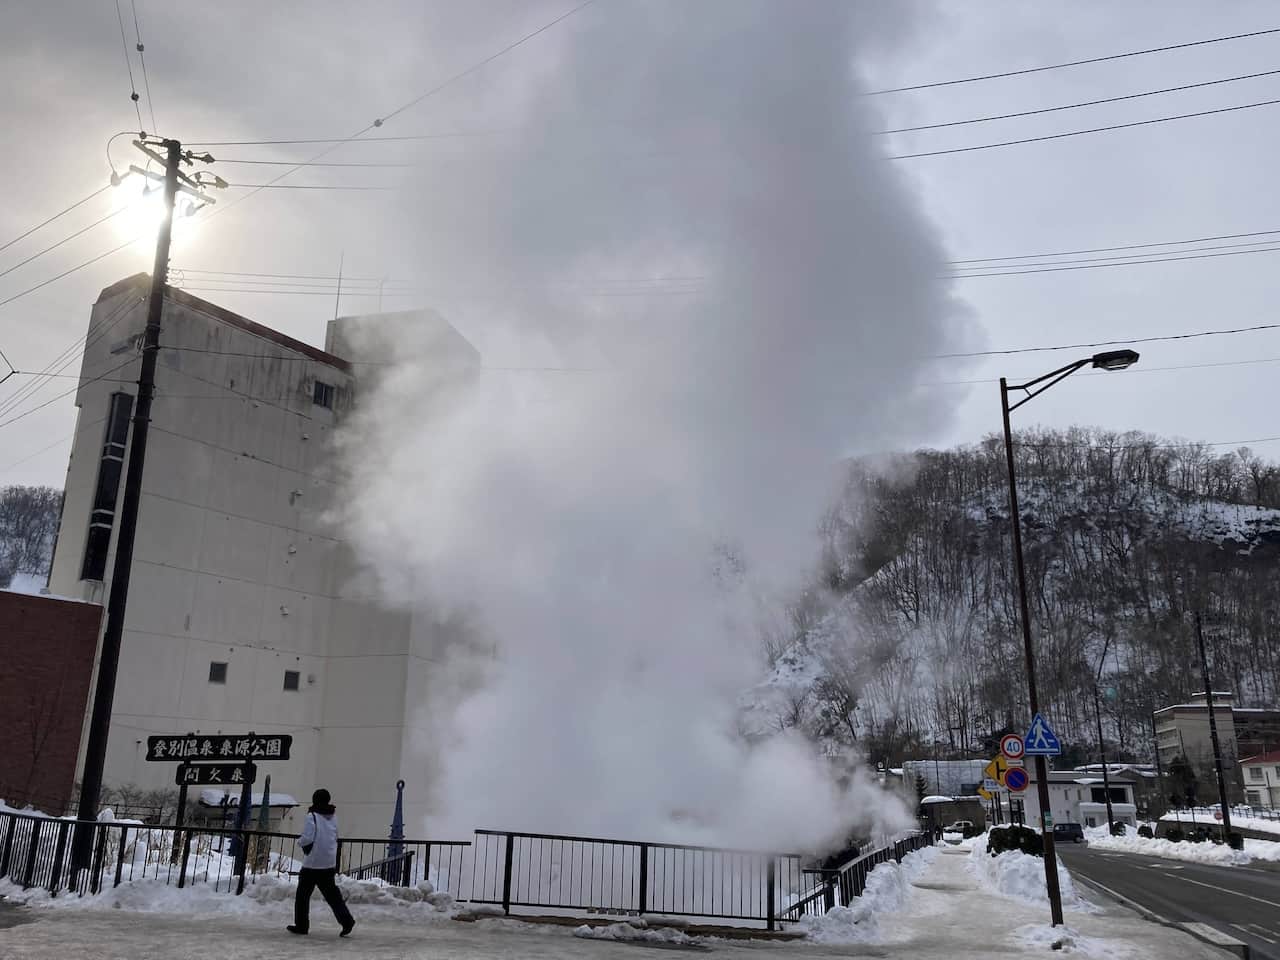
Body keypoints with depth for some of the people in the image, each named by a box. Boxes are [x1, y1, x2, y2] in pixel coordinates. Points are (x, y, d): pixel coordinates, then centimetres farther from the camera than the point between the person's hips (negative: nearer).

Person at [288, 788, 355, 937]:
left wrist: (300, 842, 1)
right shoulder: (333, 816, 8)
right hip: (330, 863, 6)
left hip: (312, 863, -6)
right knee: (331, 894, 10)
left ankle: (301, 925, 17)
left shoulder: (312, 816, -12)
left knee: (303, 894, 11)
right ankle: (346, 920, -3)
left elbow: (307, 838, -18)